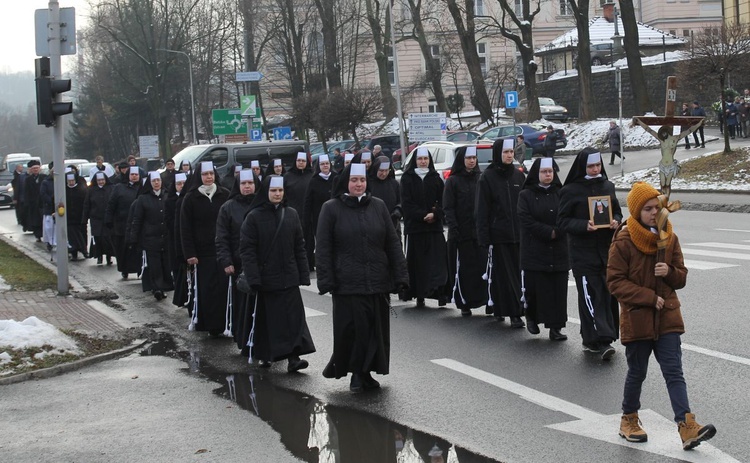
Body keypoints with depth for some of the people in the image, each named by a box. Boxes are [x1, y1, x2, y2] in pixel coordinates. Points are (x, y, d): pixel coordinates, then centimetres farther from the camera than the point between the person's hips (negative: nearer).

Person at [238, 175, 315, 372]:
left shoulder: (291, 214, 5)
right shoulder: (254, 217, -5)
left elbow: (299, 246, 8)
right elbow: (247, 249, -8)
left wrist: (303, 274, 4)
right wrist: (252, 278, -15)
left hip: (288, 277, 2)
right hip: (265, 278, -2)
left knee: (293, 316, -6)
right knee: (266, 318, 7)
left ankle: (293, 357, -9)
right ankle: (264, 355, 21)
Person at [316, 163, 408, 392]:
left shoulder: (378, 206, 8)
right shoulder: (331, 208, 0)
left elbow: (393, 243, 8)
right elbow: (323, 248, -1)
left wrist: (400, 276, 2)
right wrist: (326, 282, -9)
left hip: (378, 282, 3)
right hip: (348, 284, -3)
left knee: (376, 329, 5)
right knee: (352, 329, -2)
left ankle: (364, 372, 17)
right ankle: (356, 373, 14)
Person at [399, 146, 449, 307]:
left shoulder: (435, 178, 11)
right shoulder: (407, 179, 4)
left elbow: (442, 200, 7)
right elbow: (406, 203, -3)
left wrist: (435, 214, -11)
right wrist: (423, 215, -13)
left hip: (435, 225, 2)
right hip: (414, 226, -2)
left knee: (438, 259, -8)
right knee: (417, 260, -2)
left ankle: (440, 291, -11)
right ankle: (419, 295, 3)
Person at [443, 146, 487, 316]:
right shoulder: (453, 181, 2)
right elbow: (448, 208, -3)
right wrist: (453, 229, -13)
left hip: (480, 230, 2)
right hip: (461, 232, -2)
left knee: (484, 265, -5)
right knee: (463, 269, 1)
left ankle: (487, 299, -2)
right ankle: (464, 304, 7)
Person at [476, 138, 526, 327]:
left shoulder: (519, 176, 10)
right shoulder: (487, 177, -2)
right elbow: (481, 210, -4)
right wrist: (483, 236, -10)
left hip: (518, 232, 4)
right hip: (498, 233, -4)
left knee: (517, 272, 2)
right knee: (501, 273, -3)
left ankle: (515, 311, 8)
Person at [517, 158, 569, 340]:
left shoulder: (560, 194, 9)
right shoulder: (526, 195, 3)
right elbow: (527, 220, -7)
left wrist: (556, 232, -14)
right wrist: (549, 232, -12)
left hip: (559, 251, 2)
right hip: (534, 251, -2)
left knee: (558, 290, -2)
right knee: (535, 288, -2)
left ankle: (555, 327, 3)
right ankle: (531, 317, 23)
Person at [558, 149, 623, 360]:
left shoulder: (607, 186, 11)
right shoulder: (570, 191, -3)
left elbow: (617, 211, 20)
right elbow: (562, 221, -3)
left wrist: (616, 221, -3)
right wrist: (584, 225, -19)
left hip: (607, 249, 5)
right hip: (583, 252, -5)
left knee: (608, 293, 5)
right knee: (591, 295, -10)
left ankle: (591, 339, 16)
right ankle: (602, 341, -13)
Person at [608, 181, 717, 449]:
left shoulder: (669, 239, 4)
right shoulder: (623, 242, -10)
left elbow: (681, 278, 10)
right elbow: (615, 282, -12)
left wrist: (669, 272, -14)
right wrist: (649, 297, -18)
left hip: (667, 316, 3)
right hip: (636, 317, -3)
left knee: (673, 372, -3)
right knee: (637, 372, 9)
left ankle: (687, 427, -11)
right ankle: (629, 420, 28)